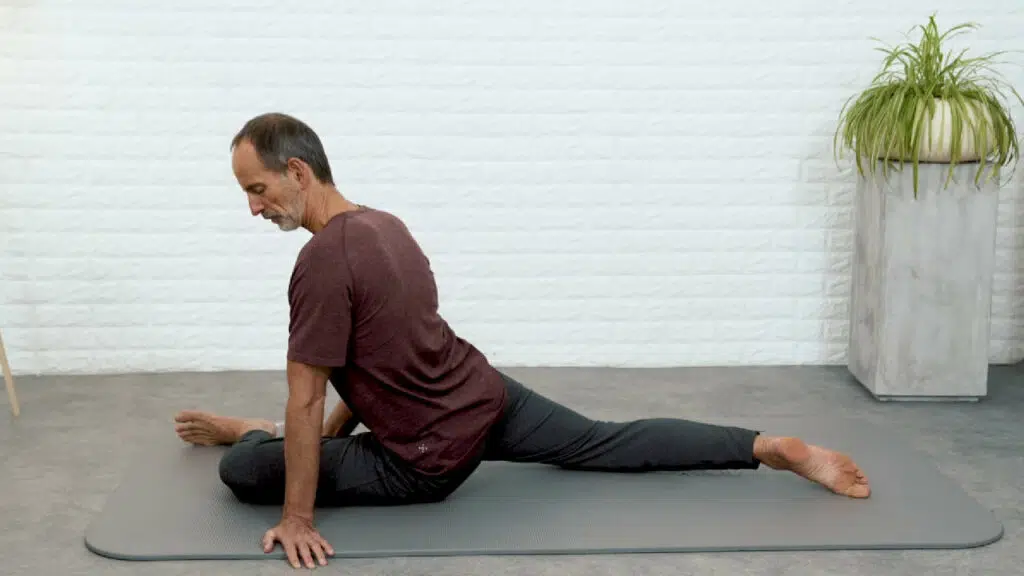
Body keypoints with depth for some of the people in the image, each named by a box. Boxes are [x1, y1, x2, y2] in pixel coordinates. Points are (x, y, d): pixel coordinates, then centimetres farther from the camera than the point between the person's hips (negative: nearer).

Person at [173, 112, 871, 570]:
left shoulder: (323, 263, -24)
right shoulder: (385, 225, 5)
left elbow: (306, 403, -22)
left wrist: (297, 519, -17)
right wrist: (336, 427, 22)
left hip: (432, 462, -8)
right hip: (488, 394, 8)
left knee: (244, 468, -8)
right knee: (605, 443, 21)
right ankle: (774, 447, 15)